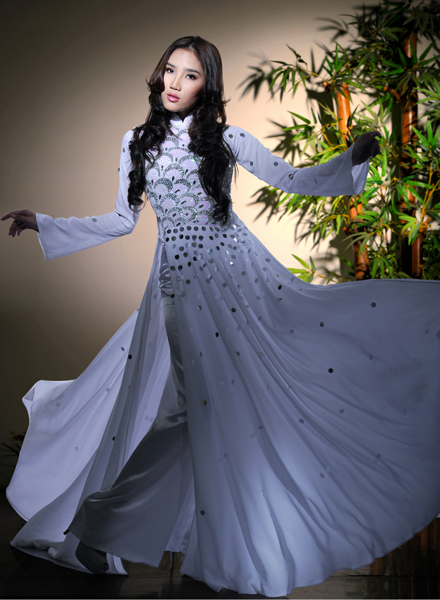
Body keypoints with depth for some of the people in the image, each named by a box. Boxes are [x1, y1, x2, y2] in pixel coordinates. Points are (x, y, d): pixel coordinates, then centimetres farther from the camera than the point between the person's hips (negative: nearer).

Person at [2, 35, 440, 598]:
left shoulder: (225, 138, 5)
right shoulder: (137, 142, 10)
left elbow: (296, 181, 4)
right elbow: (122, 220, 14)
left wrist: (354, 157, -11)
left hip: (238, 273, 1)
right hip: (179, 282, -1)